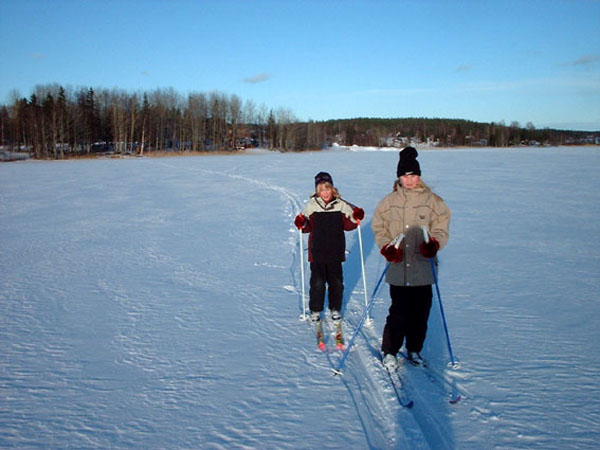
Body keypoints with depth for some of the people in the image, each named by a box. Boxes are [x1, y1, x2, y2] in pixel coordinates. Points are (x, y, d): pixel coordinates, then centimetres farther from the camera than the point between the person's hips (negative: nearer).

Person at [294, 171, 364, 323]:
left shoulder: (341, 205, -1)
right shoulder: (312, 205, -3)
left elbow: (347, 225, 4)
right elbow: (309, 227, 2)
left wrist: (355, 219, -14)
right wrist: (302, 224, -19)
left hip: (335, 251, 1)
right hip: (317, 251, -1)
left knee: (336, 281, 11)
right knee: (317, 282, 3)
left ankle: (335, 308, 29)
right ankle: (315, 310, 20)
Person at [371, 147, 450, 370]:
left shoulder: (432, 201, 3)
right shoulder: (389, 201, 5)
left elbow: (441, 229, 5)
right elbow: (379, 228, 9)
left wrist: (433, 244, -14)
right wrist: (387, 247, -7)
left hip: (423, 266, 1)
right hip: (398, 267, -1)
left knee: (420, 311, 8)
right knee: (398, 311, -2)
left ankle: (414, 350, 28)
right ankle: (389, 352, 15)